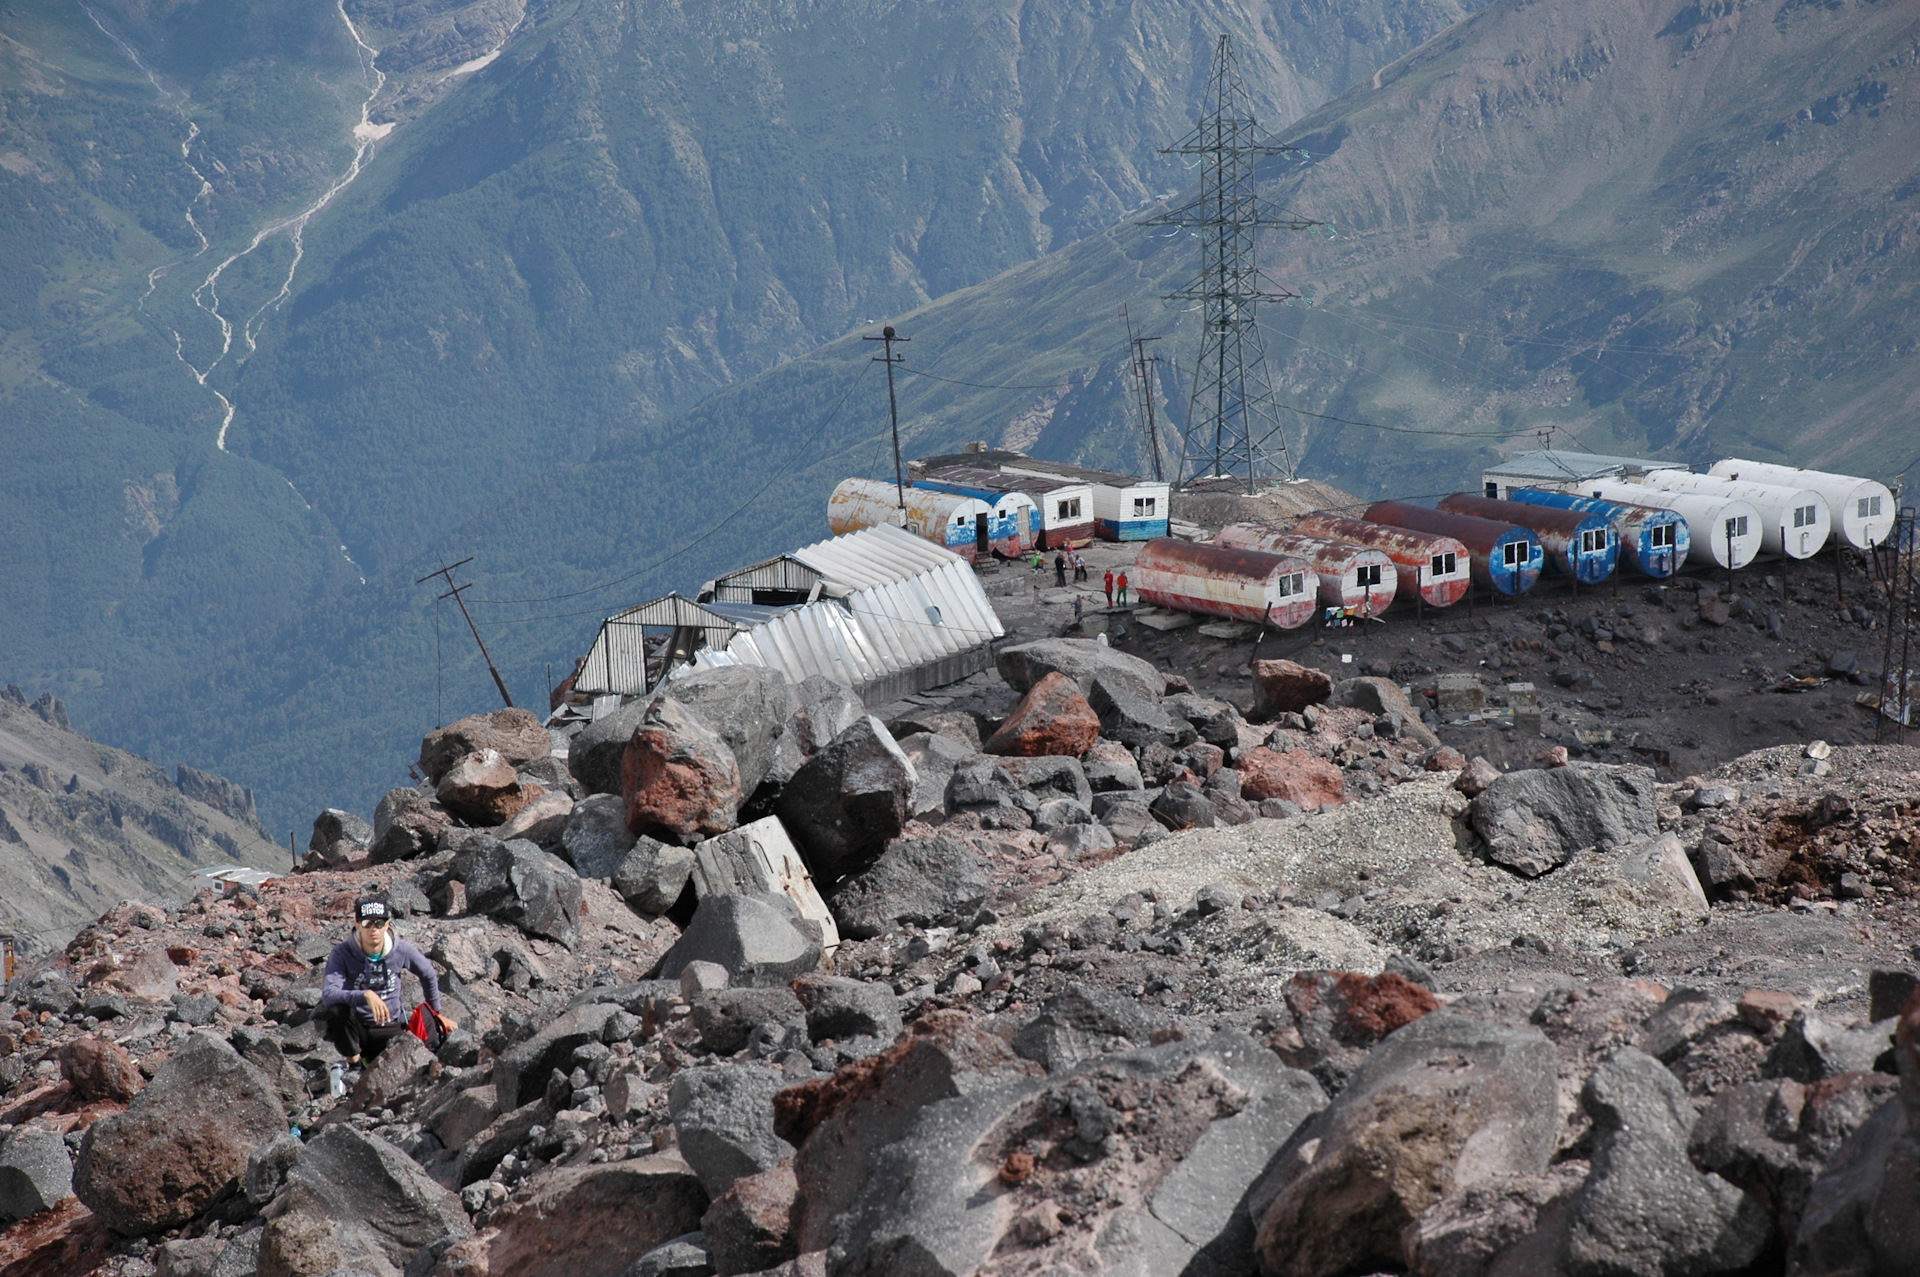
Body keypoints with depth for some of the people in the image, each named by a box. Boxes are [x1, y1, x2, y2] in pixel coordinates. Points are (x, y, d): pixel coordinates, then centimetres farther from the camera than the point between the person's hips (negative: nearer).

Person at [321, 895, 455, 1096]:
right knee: (336, 1010, -36)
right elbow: (329, 995, -31)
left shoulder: (402, 950, -8)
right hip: (356, 1028, -3)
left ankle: (370, 1059, 18)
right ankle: (353, 1063, -8)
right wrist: (366, 995, -45)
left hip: (388, 1029, 3)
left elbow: (428, 975, 13)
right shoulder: (342, 953, -17)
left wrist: (436, 1012, 22)